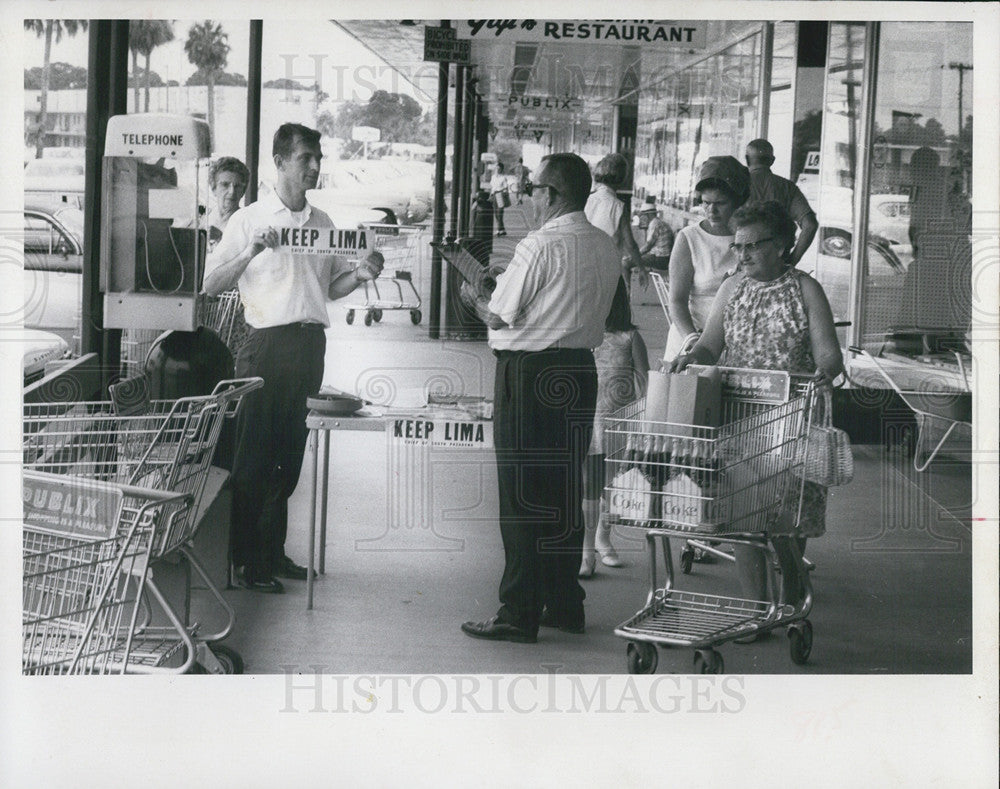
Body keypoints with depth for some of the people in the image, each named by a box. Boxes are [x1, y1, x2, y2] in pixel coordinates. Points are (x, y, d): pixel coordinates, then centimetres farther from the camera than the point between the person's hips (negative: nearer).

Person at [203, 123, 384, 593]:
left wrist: (360, 275, 1)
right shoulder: (250, 219, 0)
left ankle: (274, 552, 19)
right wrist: (252, 252, -16)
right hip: (268, 343, -5)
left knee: (290, 456, 10)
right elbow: (211, 285, -3)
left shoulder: (322, 223, 15)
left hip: (311, 345, 5)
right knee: (254, 456, -3)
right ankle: (247, 560, 4)